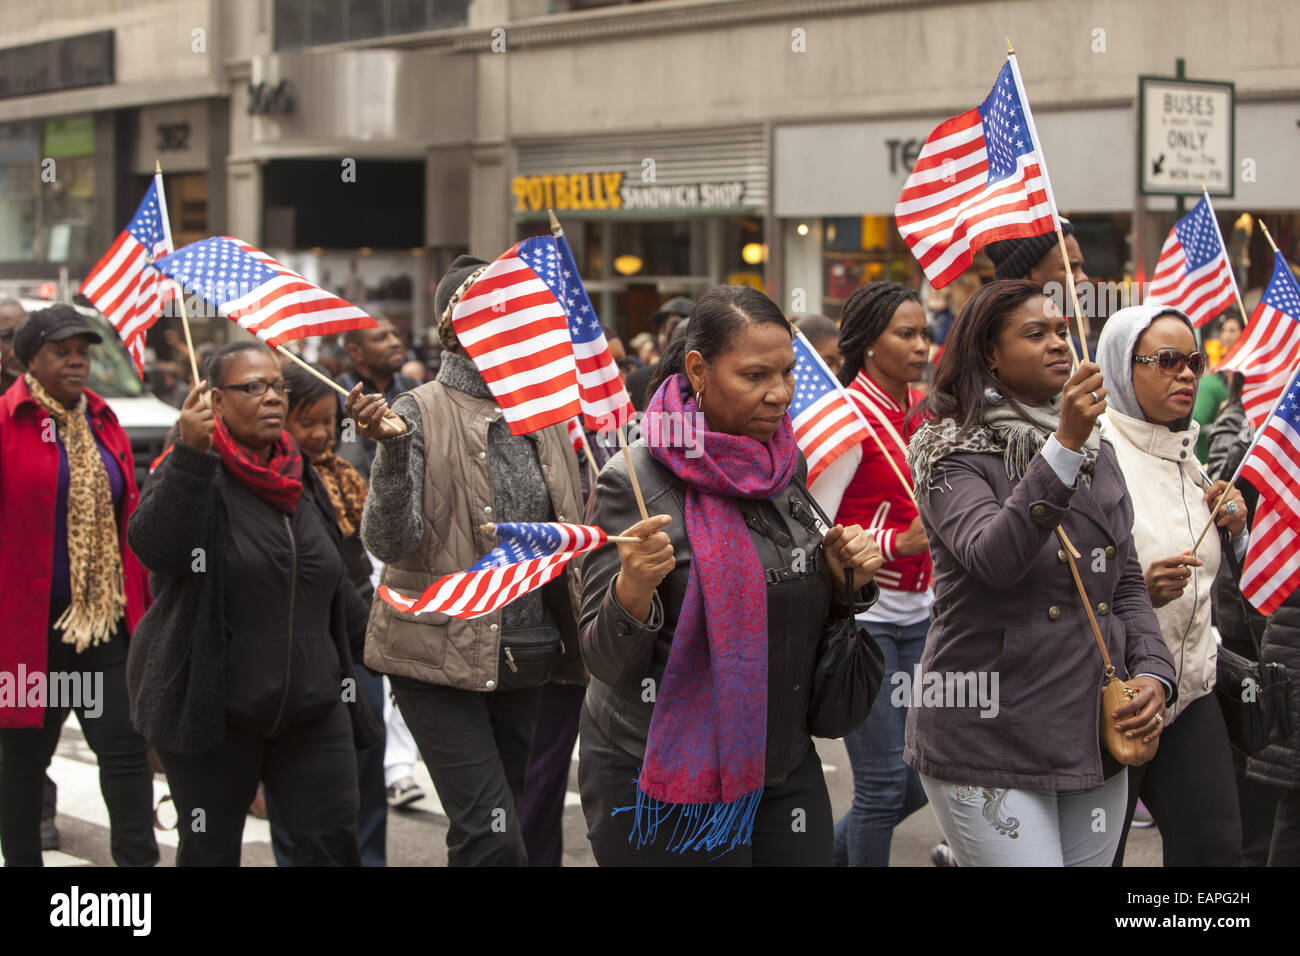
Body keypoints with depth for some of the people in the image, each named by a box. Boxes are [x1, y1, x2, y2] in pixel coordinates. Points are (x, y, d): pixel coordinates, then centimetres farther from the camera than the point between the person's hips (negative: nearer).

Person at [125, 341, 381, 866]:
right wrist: (191, 451, -34)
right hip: (211, 710, -5)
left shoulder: (302, 477, 13)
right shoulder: (189, 470, -6)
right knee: (210, 849, 6)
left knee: (333, 842, -3)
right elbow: (155, 546, -27)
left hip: (311, 705, 5)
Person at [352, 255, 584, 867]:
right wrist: (392, 447, -31)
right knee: (493, 838, -13)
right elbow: (388, 542, -19)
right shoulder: (419, 415, -9)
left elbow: (571, 532, 18)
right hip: (442, 654, -6)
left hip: (526, 653, 6)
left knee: (494, 828, 14)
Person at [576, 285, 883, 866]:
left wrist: (842, 575, -4)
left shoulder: (789, 465, 4)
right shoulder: (633, 482, -16)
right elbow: (605, 662, -17)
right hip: (665, 786, -5)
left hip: (784, 770, 6)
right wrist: (633, 588, -36)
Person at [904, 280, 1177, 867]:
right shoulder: (952, 450, -5)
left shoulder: (1097, 452, 15)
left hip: (1097, 740, 6)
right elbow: (994, 558, -23)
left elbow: (1126, 582, 18)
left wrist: (1154, 673, 1)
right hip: (989, 742, -6)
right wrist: (1064, 447, -29)